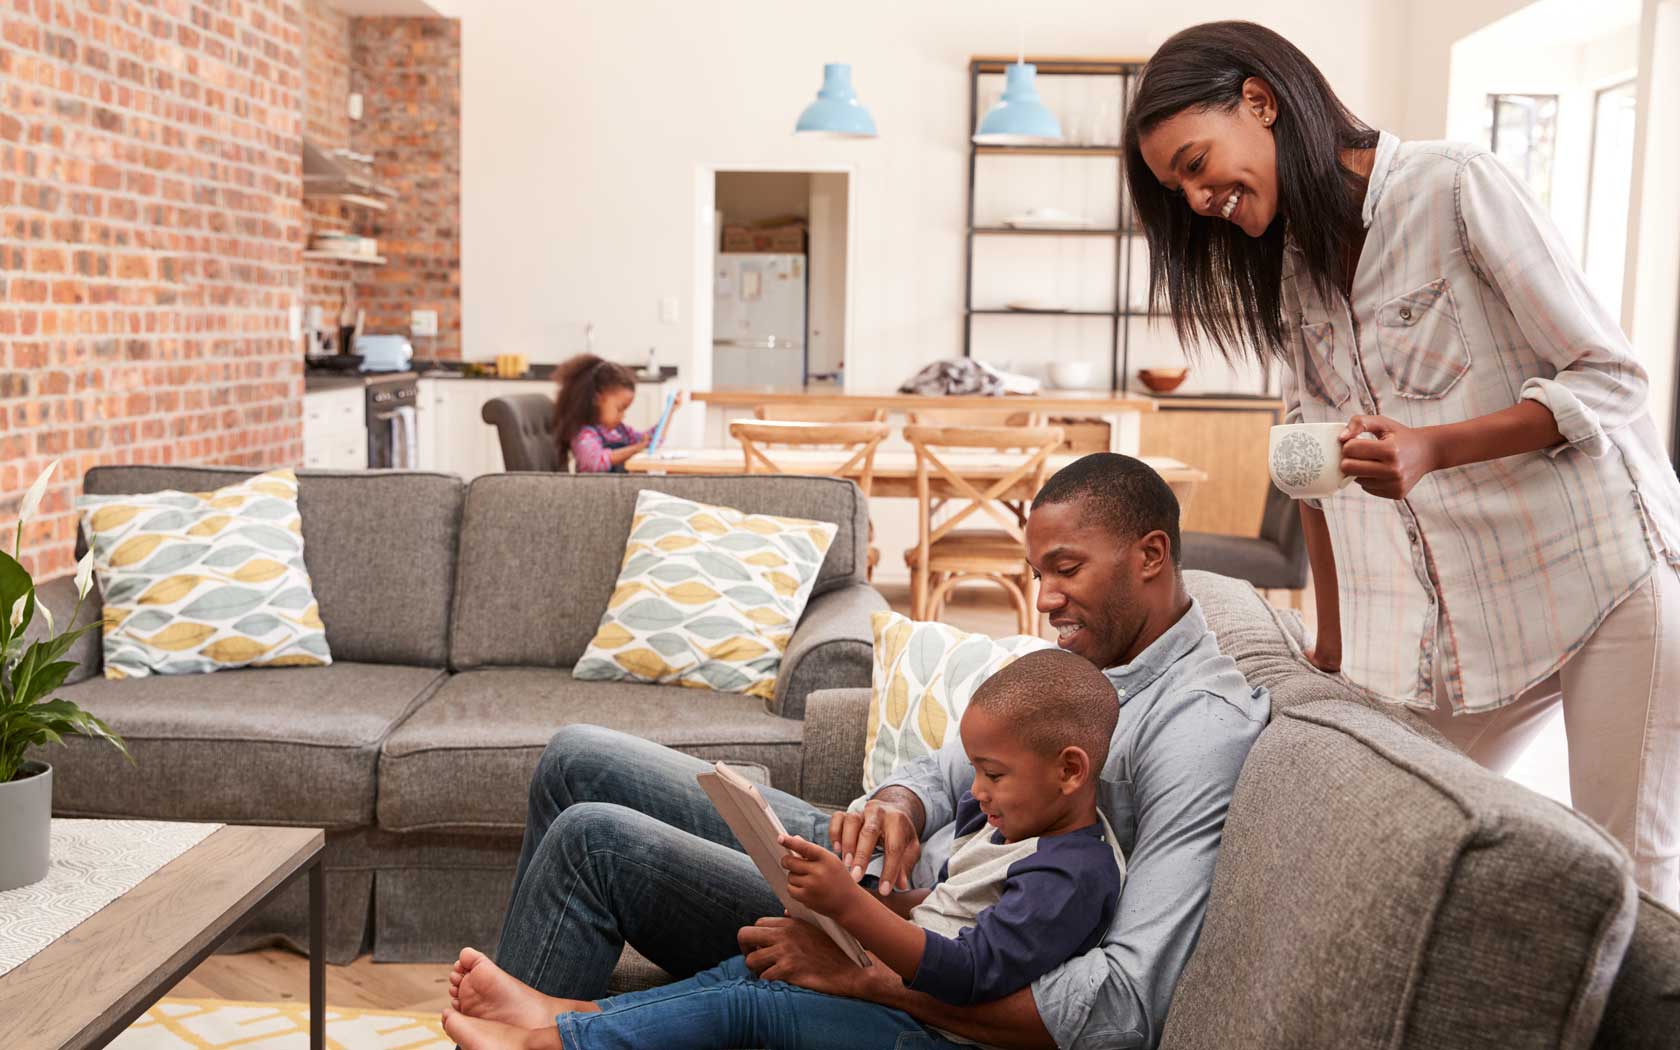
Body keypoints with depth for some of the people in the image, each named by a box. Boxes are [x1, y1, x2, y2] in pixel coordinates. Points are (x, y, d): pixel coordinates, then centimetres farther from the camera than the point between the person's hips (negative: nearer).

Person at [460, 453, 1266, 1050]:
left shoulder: (1202, 725, -21)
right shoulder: (1084, 657, 9)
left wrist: (865, 973, -33)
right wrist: (896, 804, -14)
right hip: (868, 873, 9)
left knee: (596, 839, -19)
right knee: (578, 763, 6)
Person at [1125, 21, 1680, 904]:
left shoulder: (1456, 186, -13)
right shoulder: (1290, 260, 7)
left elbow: (1608, 378, -12)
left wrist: (1431, 449, -26)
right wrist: (1334, 644, 11)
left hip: (1609, 573, -6)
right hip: (1465, 615, 6)